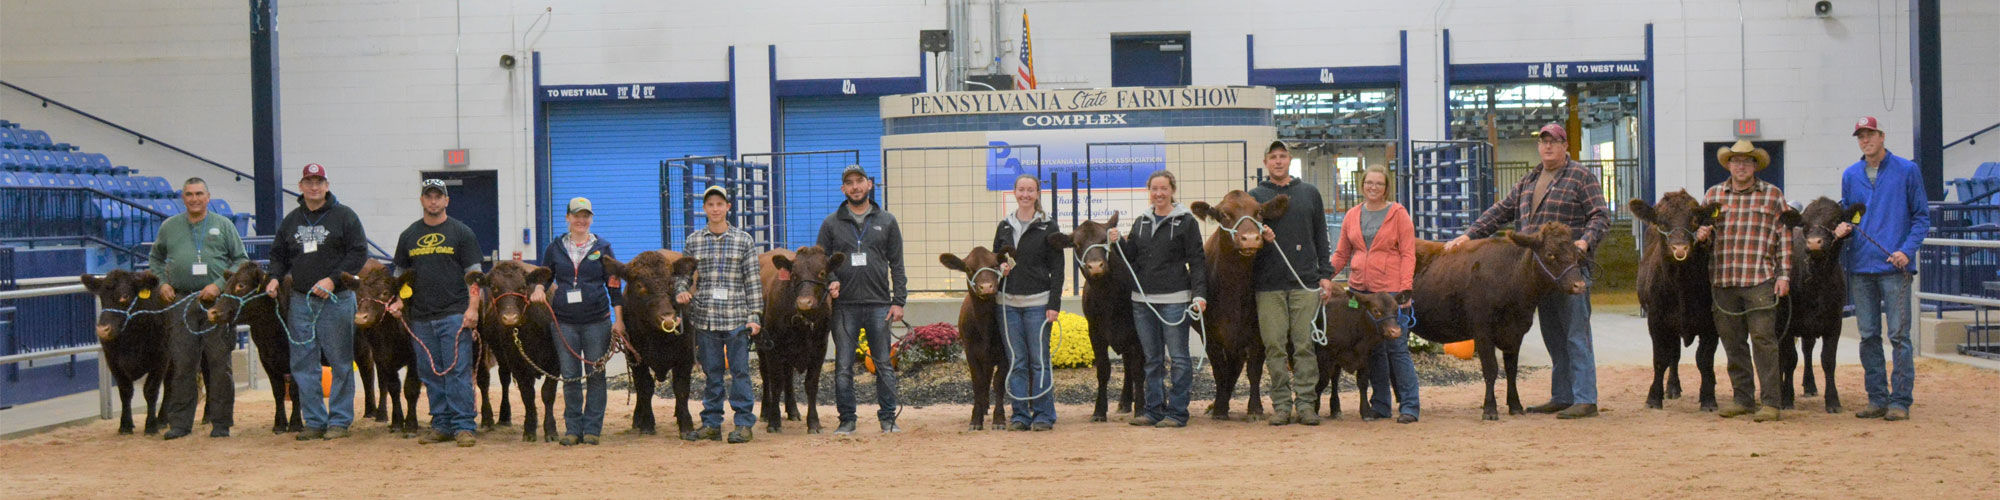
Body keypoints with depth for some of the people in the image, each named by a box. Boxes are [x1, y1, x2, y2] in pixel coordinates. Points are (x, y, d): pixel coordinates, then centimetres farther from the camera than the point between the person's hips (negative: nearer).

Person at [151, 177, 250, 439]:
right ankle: (179, 423, 6)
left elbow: (241, 260, 6)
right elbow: (155, 259, 24)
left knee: (219, 363, -1)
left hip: (217, 302, -1)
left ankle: (221, 423, 5)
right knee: (181, 363, 0)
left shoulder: (223, 225, 8)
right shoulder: (169, 227, 14)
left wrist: (219, 285, -6)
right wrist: (161, 283, 6)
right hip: (180, 302, 2)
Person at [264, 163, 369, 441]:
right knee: (303, 363, 4)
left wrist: (333, 279, -15)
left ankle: (339, 420, 6)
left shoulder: (343, 216, -1)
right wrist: (275, 277, 2)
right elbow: (279, 254, 21)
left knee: (340, 362, -1)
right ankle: (315, 421, 11)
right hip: (300, 300, 5)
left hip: (336, 300, -5)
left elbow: (359, 252, -6)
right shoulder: (291, 220, 14)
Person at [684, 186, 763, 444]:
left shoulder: (744, 240, 3)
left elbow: (753, 281, 2)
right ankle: (711, 424, 13)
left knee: (739, 371, -1)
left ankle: (744, 424, 4)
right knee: (711, 372, 7)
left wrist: (755, 316, -3)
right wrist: (683, 293, -7)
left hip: (736, 318, -2)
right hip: (705, 318, 2)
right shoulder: (693, 241, 8)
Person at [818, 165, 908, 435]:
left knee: (884, 364, 2)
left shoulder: (886, 221, 8)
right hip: (844, 305, 0)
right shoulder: (831, 223, 8)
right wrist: (830, 281, -11)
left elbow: (897, 265, 8)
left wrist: (899, 301, 0)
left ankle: (888, 418, 10)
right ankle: (847, 420, 9)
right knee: (843, 366, 1)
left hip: (879, 304, 0)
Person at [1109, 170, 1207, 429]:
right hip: (1142, 300, 5)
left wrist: (1199, 294, -15)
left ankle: (1177, 412, 3)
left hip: (1174, 300, -5)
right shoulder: (1141, 222, 14)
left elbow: (1197, 261, -5)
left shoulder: (1186, 221, -1)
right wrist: (1119, 242, -3)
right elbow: (1132, 258, 15)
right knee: (1152, 359, 11)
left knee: (1178, 357, -2)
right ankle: (1153, 410, 17)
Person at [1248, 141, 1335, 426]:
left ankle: (1306, 403, 2)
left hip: (1306, 284, 1)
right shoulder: (1255, 196, 10)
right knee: (1275, 346, -2)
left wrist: (1326, 275, 8)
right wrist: (1261, 238, -16)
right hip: (1268, 285, -1)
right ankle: (1281, 404, 4)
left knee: (1305, 344, -2)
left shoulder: (1309, 193, 15)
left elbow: (1320, 237, 15)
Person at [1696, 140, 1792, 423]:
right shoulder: (1713, 194, 14)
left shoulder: (1773, 195, 7)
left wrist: (1784, 275, -2)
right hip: (1722, 280, 3)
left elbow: (1785, 237, 5)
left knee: (1763, 338, -8)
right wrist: (1700, 234, -4)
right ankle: (1743, 399, 17)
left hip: (1761, 280, -3)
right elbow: (1701, 228, 21)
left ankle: (1770, 402, -5)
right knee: (1732, 340, 7)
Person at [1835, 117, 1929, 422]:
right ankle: (1877, 399, 13)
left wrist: (1907, 250, -10)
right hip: (1860, 267, 4)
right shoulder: (1850, 175, 13)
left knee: (1899, 334, -5)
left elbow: (1921, 216, 3)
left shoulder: (1906, 171, 2)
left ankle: (1900, 400, -2)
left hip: (1894, 265, -4)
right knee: (1868, 336, 6)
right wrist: (1841, 228, -1)